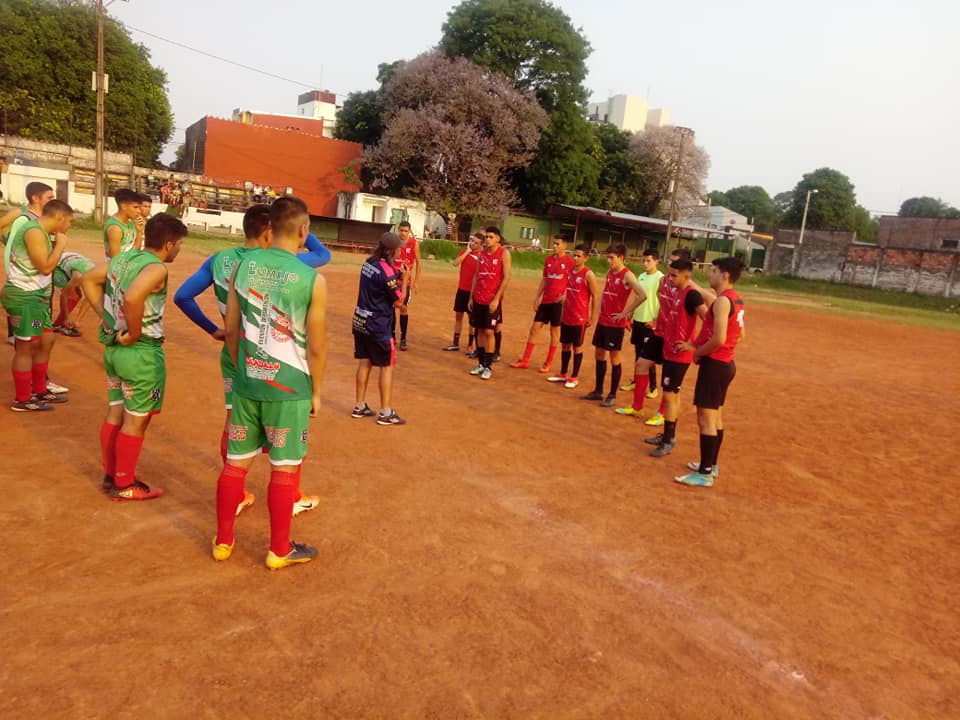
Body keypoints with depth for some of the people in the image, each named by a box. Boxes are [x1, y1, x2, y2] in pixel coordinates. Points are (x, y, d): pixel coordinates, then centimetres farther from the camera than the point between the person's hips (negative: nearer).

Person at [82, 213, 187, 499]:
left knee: (115, 414, 19)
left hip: (113, 347, 9)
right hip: (141, 353, -9)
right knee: (136, 421, 5)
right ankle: (124, 485, 17)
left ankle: (111, 476, 32)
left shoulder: (123, 257, 7)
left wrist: (104, 315, 11)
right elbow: (132, 297, -36)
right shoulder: (156, 268, -19)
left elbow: (88, 279, 16)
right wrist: (135, 334, -23)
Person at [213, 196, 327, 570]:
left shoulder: (244, 265, -2)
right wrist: (316, 392, 3)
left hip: (247, 383, 4)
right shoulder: (312, 280, -14)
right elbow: (316, 348, -10)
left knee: (236, 462, 16)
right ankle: (280, 550, 22)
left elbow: (231, 330, 5)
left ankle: (223, 541, 30)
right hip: (289, 388, -4)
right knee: (285, 468, 9)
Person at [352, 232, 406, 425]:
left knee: (364, 362, 15)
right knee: (387, 365, 3)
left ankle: (360, 406, 23)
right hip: (377, 325, -8)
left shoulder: (368, 263, 3)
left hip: (360, 321, 8)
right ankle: (386, 413, 7)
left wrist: (396, 280, 6)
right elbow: (398, 302, -12)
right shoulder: (387, 271, -20)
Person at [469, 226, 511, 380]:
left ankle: (488, 367, 3)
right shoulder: (482, 253, 11)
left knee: (489, 332, -5)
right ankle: (481, 364, 18)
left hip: (493, 299, -6)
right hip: (478, 298, 6)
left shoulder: (504, 253, -7)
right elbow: (476, 276, 15)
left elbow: (506, 277, -12)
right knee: (480, 330, 9)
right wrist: (471, 296, 10)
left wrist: (496, 298, -17)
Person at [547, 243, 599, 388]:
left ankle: (574, 377, 13)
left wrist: (593, 317, -12)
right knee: (565, 345, 13)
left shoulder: (588, 275, -12)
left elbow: (596, 296, -10)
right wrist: (563, 311, 15)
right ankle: (563, 374, 24)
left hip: (580, 318, -6)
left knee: (577, 347, 3)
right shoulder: (570, 271, 8)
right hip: (566, 316, 6)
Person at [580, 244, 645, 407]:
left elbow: (642, 295, -25)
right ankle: (598, 391, 24)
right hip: (602, 320, 8)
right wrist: (602, 308, 10)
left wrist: (625, 313, -20)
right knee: (599, 355, 13)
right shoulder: (609, 273, 10)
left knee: (614, 358, 0)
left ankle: (612, 395, 10)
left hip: (615, 323, -8)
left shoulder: (627, 275, -13)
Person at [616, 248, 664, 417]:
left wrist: (656, 320, -20)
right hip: (638, 320, 6)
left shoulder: (660, 278, -12)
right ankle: (636, 382, 25)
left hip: (650, 322, -6)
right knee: (638, 355, 14)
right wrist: (630, 316, 15)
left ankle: (653, 387, 10)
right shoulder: (641, 276, 10)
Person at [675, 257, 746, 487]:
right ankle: (711, 465, 29)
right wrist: (698, 345, 15)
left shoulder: (722, 301, -19)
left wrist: (698, 352, -8)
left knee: (705, 419, -4)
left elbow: (718, 339, -27)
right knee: (715, 417, 18)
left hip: (715, 364, -10)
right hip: (726, 363, 10)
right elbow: (740, 334, 20)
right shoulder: (736, 300, 12)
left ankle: (705, 473, 1)